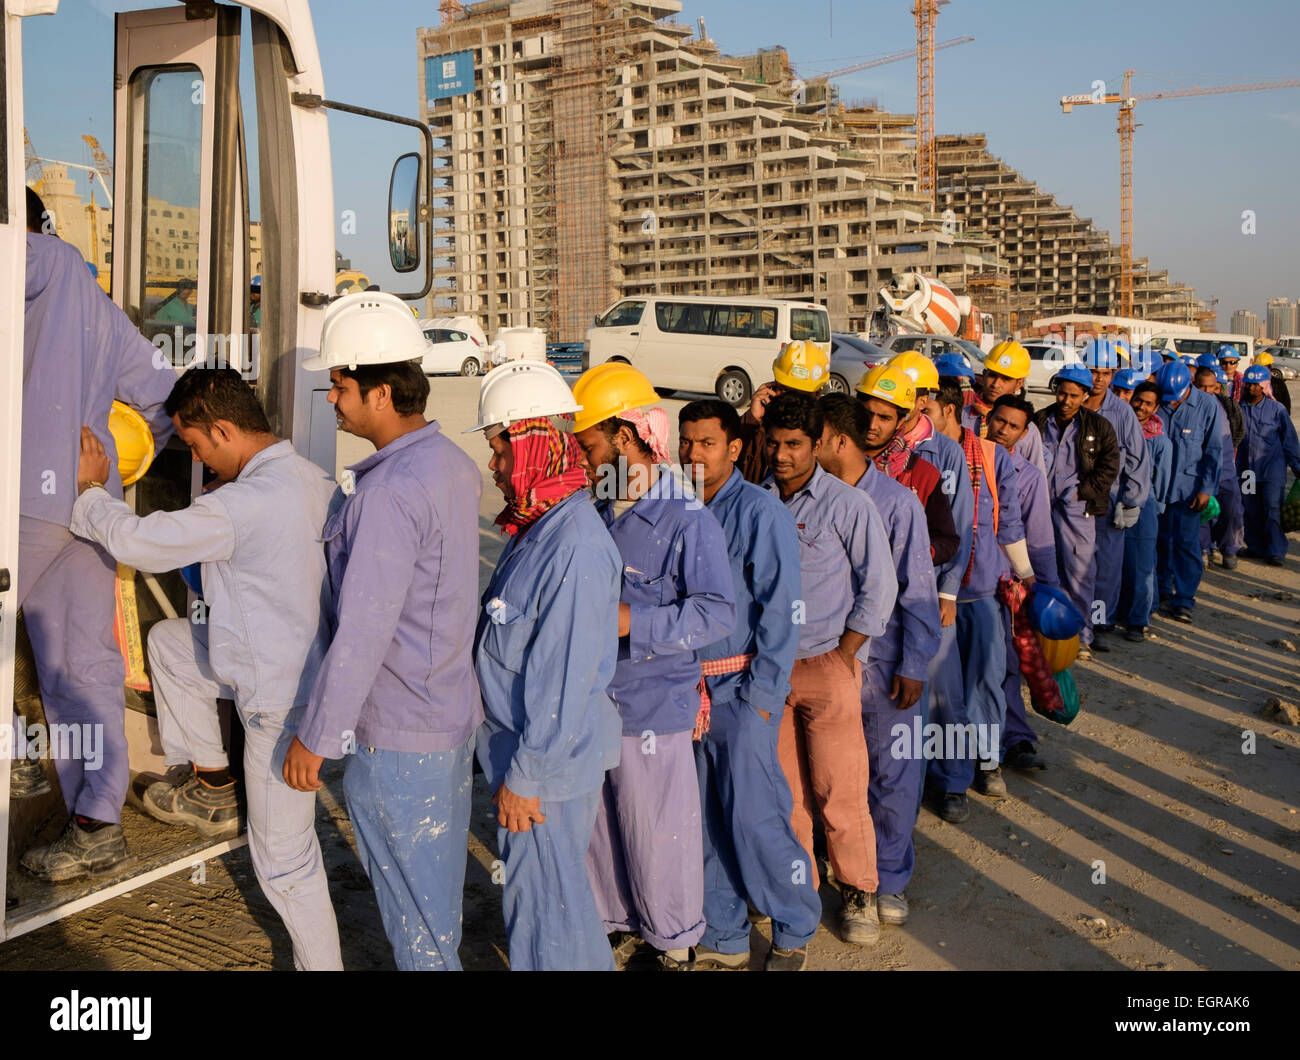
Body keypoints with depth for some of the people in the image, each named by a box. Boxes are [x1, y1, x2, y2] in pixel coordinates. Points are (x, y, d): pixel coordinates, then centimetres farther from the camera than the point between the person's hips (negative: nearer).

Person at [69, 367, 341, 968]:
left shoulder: (244, 503, -27)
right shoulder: (313, 480, 0)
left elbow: (136, 542, -19)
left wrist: (89, 488, -1)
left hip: (281, 698, -9)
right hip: (305, 664, 9)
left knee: (284, 860, 5)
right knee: (167, 640, 22)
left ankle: (321, 963, 22)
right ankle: (212, 786, 30)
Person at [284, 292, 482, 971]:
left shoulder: (388, 492, -25)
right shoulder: (451, 461, 3)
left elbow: (361, 635, -24)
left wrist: (314, 738, -15)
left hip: (398, 735, -9)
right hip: (455, 710, 9)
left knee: (411, 902, 9)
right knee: (438, 882, 24)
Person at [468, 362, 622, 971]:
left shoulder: (575, 548, -26)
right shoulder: (537, 528, 7)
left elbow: (562, 681, -25)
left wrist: (525, 777, -19)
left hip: (547, 764, -10)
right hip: (521, 745, 10)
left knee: (544, 902, 6)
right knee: (541, 890, 24)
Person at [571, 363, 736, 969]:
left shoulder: (687, 520, -16)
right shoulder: (598, 511, 7)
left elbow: (717, 613, -21)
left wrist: (630, 622, -25)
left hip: (653, 707, -7)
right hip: (592, 699, 7)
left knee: (659, 829, 7)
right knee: (598, 821, 19)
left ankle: (674, 940, 29)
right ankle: (611, 918, 41)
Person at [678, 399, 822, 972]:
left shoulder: (761, 510, -10)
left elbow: (780, 608, -11)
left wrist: (762, 692, -13)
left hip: (743, 688, -5)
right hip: (690, 687, 6)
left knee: (754, 817, -2)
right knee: (705, 818, 12)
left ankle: (794, 930, 21)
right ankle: (722, 936, 27)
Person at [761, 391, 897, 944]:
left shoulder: (848, 504, -5)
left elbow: (879, 588, -3)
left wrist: (840, 659, -6)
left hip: (827, 665, -3)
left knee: (839, 793, 0)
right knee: (781, 788, 10)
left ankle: (858, 892, 21)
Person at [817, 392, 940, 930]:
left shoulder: (897, 502, -11)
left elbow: (917, 589, -9)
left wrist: (913, 665, -10)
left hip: (884, 659, -3)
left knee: (893, 772, 7)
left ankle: (890, 877, 25)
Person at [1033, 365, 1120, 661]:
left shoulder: (1097, 425, 1)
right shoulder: (1038, 421, 6)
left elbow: (1110, 463, 1)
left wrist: (1084, 491, -7)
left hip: (1076, 507, -2)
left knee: (1079, 572, -1)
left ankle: (1082, 636, 8)